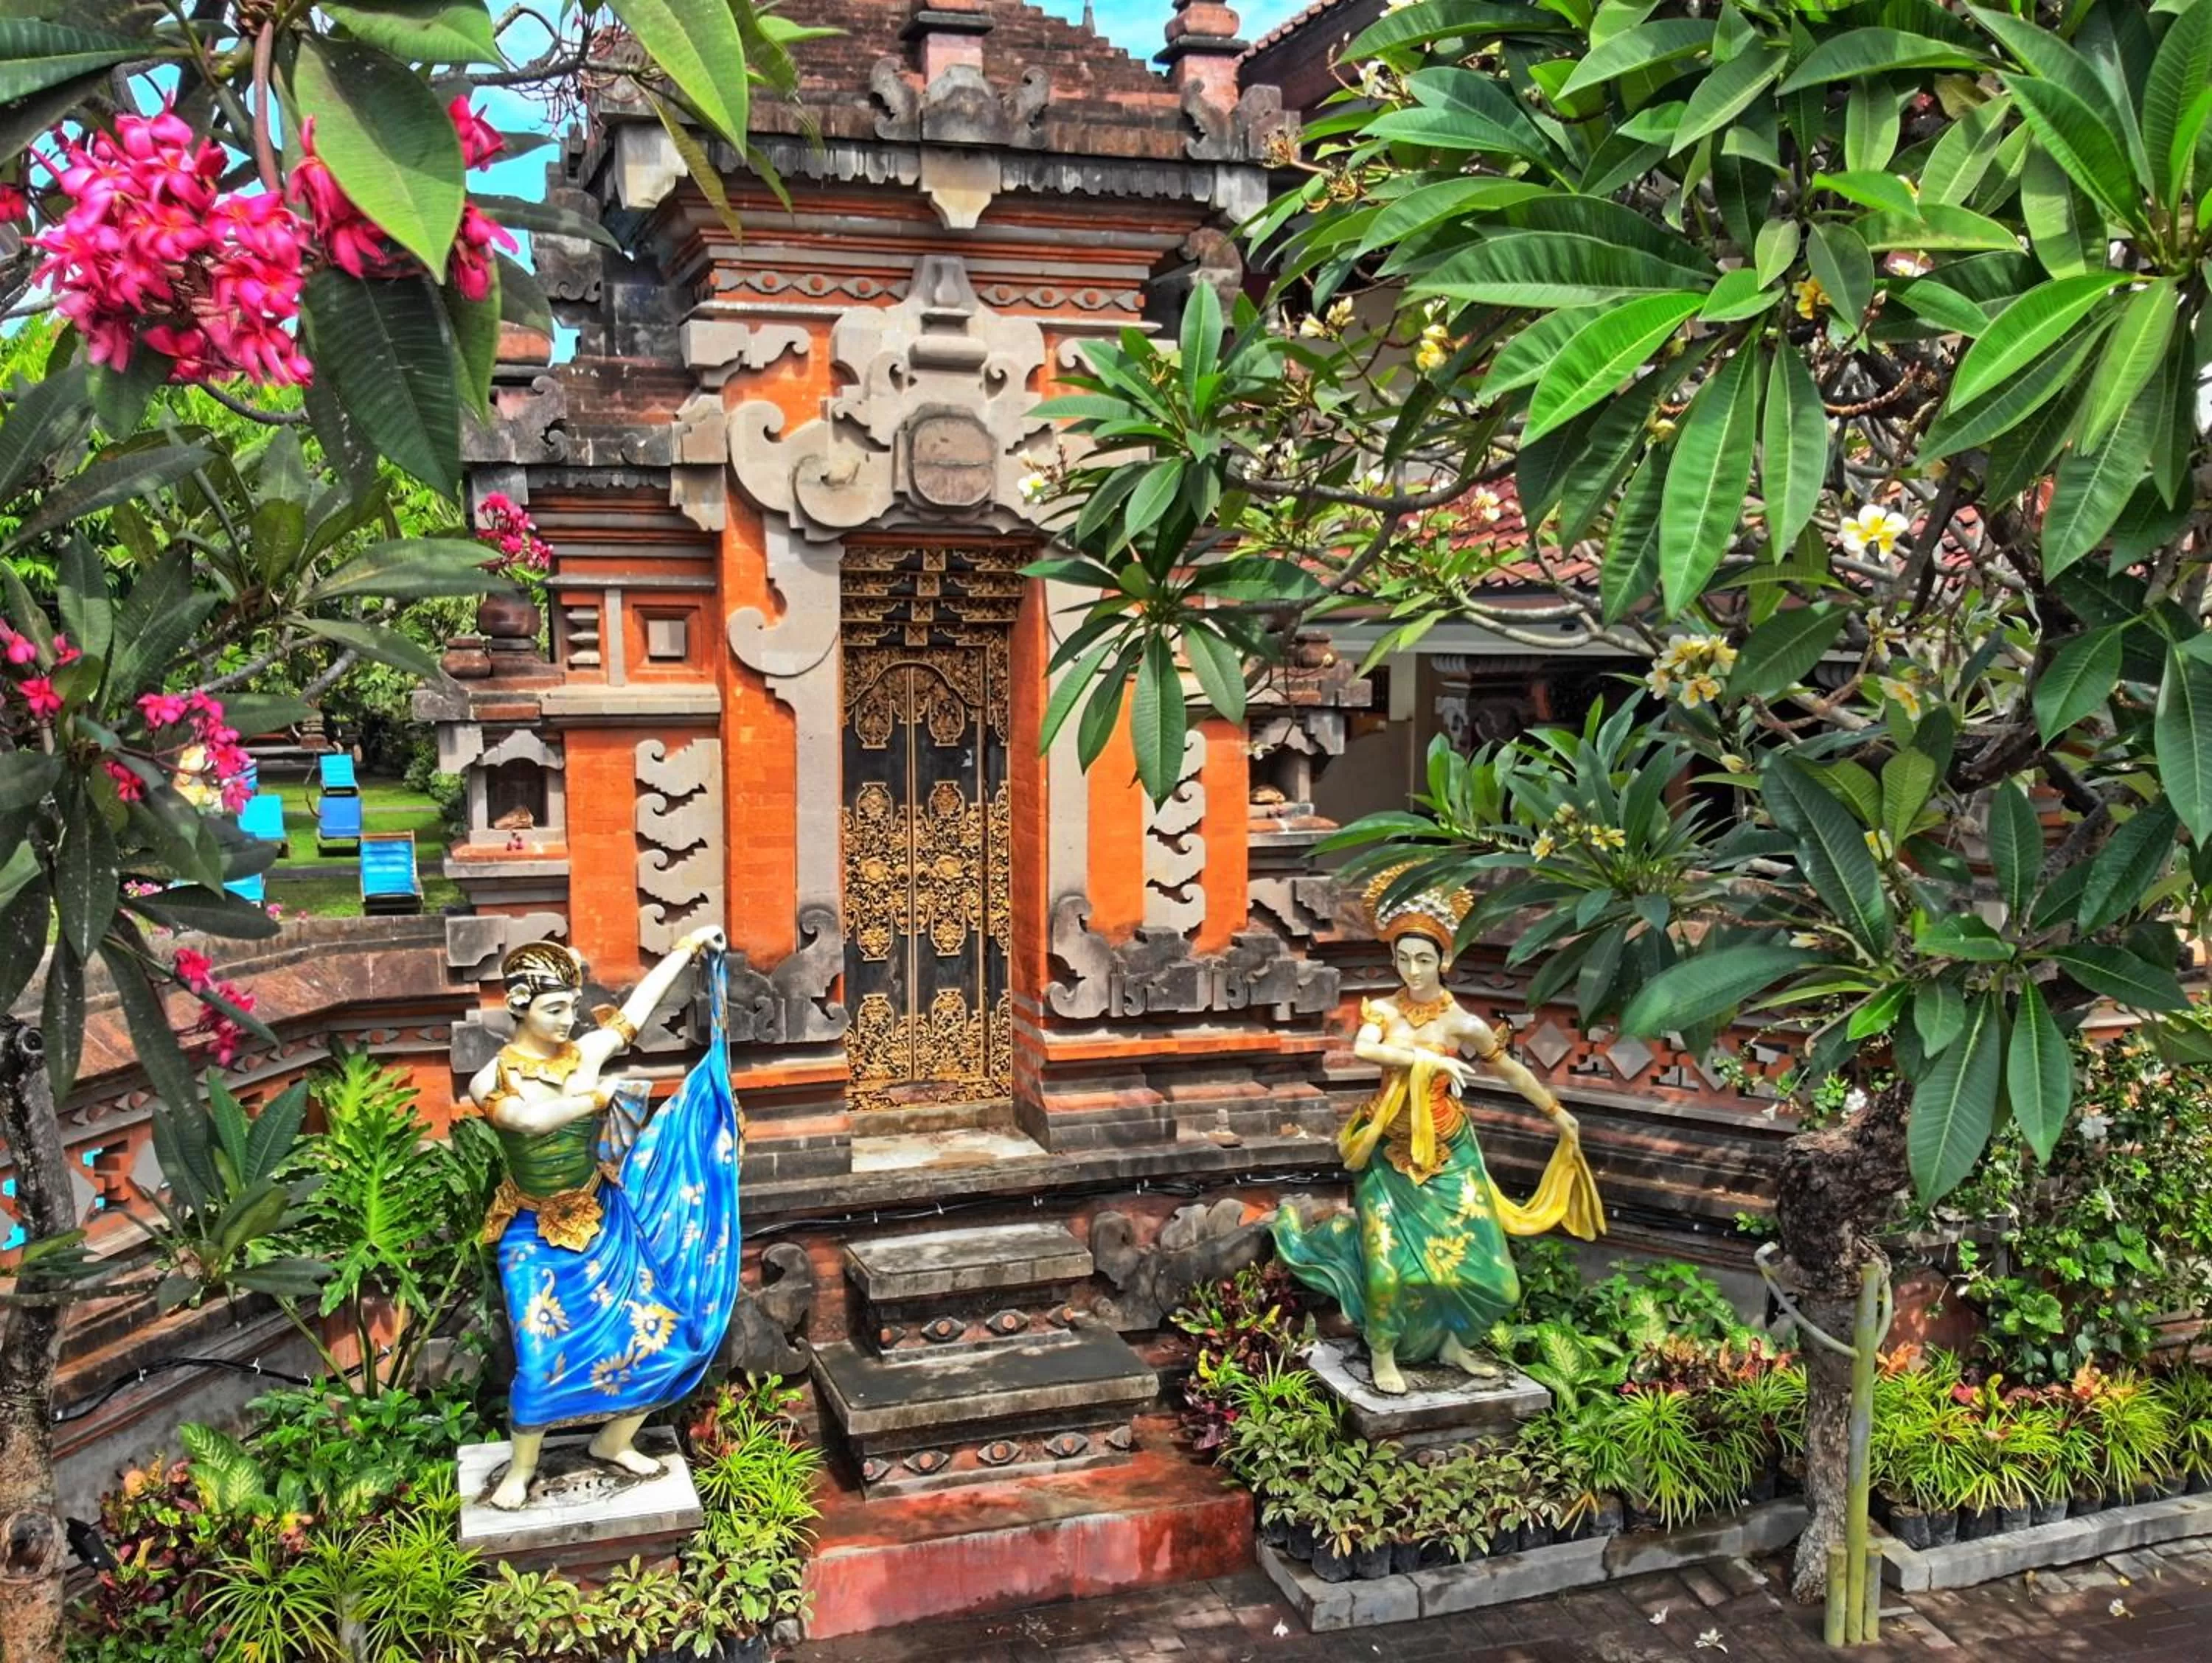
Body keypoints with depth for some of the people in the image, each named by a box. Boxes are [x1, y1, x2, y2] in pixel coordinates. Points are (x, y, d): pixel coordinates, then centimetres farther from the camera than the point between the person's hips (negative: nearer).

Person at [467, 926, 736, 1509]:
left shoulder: (585, 1053, -5)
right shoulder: (491, 1081, -15)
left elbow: (638, 1006, 2)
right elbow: (534, 1118, -34)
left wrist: (688, 946, 5)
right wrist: (603, 1094, -32)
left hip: (601, 1222, 4)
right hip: (535, 1236, -4)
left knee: (657, 1330, 2)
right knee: (542, 1357, -9)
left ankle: (613, 1443, 24)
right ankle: (522, 1467, 19)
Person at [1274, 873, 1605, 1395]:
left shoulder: (1463, 1023, -8)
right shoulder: (1384, 1011, -6)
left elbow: (1512, 1071, 5)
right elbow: (1363, 1050, -27)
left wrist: (1558, 1113, 14)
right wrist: (1431, 1059, -28)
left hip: (1445, 1153, 1)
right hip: (1391, 1152, -1)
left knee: (1471, 1257, 3)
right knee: (1392, 1261, -4)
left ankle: (1454, 1341, 26)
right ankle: (1383, 1354, 14)